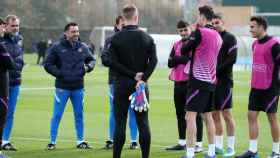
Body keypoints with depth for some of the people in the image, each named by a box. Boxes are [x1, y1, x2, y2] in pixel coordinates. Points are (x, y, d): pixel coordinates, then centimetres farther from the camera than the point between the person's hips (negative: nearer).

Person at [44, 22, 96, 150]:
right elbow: (48, 64, -4)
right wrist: (59, 74, -13)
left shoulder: (83, 47, 6)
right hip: (62, 87, -4)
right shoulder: (57, 47, -6)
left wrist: (89, 66, -2)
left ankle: (80, 141, 20)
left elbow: (91, 59, 19)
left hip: (78, 88, 4)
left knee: (79, 115, 11)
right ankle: (52, 142, 7)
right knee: (57, 115, 0)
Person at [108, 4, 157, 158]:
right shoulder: (147, 38, 2)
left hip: (122, 85, -1)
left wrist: (132, 75, -9)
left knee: (120, 123, 1)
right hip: (141, 86, 1)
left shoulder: (116, 38, -2)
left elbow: (113, 62, -10)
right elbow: (153, 61, -8)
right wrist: (142, 79, -12)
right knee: (143, 123, 6)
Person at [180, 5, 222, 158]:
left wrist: (190, 36, 10)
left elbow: (183, 50, -5)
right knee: (207, 115, 15)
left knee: (191, 115, -7)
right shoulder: (217, 35, 11)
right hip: (211, 81, 8)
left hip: (198, 80, -8)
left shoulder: (200, 32, -11)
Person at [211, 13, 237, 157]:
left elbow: (232, 59, -12)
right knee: (215, 114, 8)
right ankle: (218, 146, 14)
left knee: (226, 113, -5)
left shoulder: (229, 38, -3)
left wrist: (217, 71, -15)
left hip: (224, 81, -6)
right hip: (212, 81, 6)